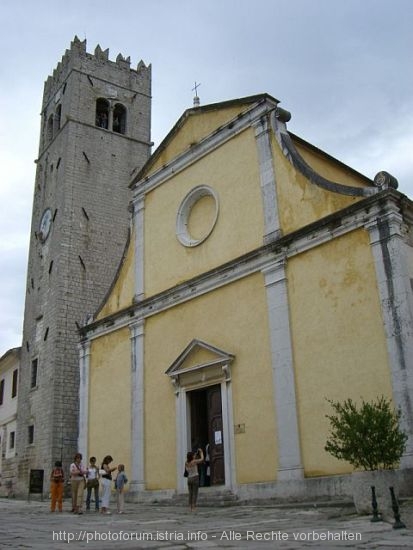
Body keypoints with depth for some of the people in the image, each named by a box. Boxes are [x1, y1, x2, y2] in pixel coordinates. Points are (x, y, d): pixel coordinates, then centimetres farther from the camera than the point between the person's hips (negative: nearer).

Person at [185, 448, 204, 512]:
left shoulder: (186, 463, 5)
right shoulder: (194, 461, -11)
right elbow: (202, 459, 0)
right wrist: (201, 452, 16)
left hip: (189, 479, 6)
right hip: (195, 478, -6)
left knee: (190, 494, 7)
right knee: (195, 494, -5)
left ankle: (190, 508, 3)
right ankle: (193, 508, -10)